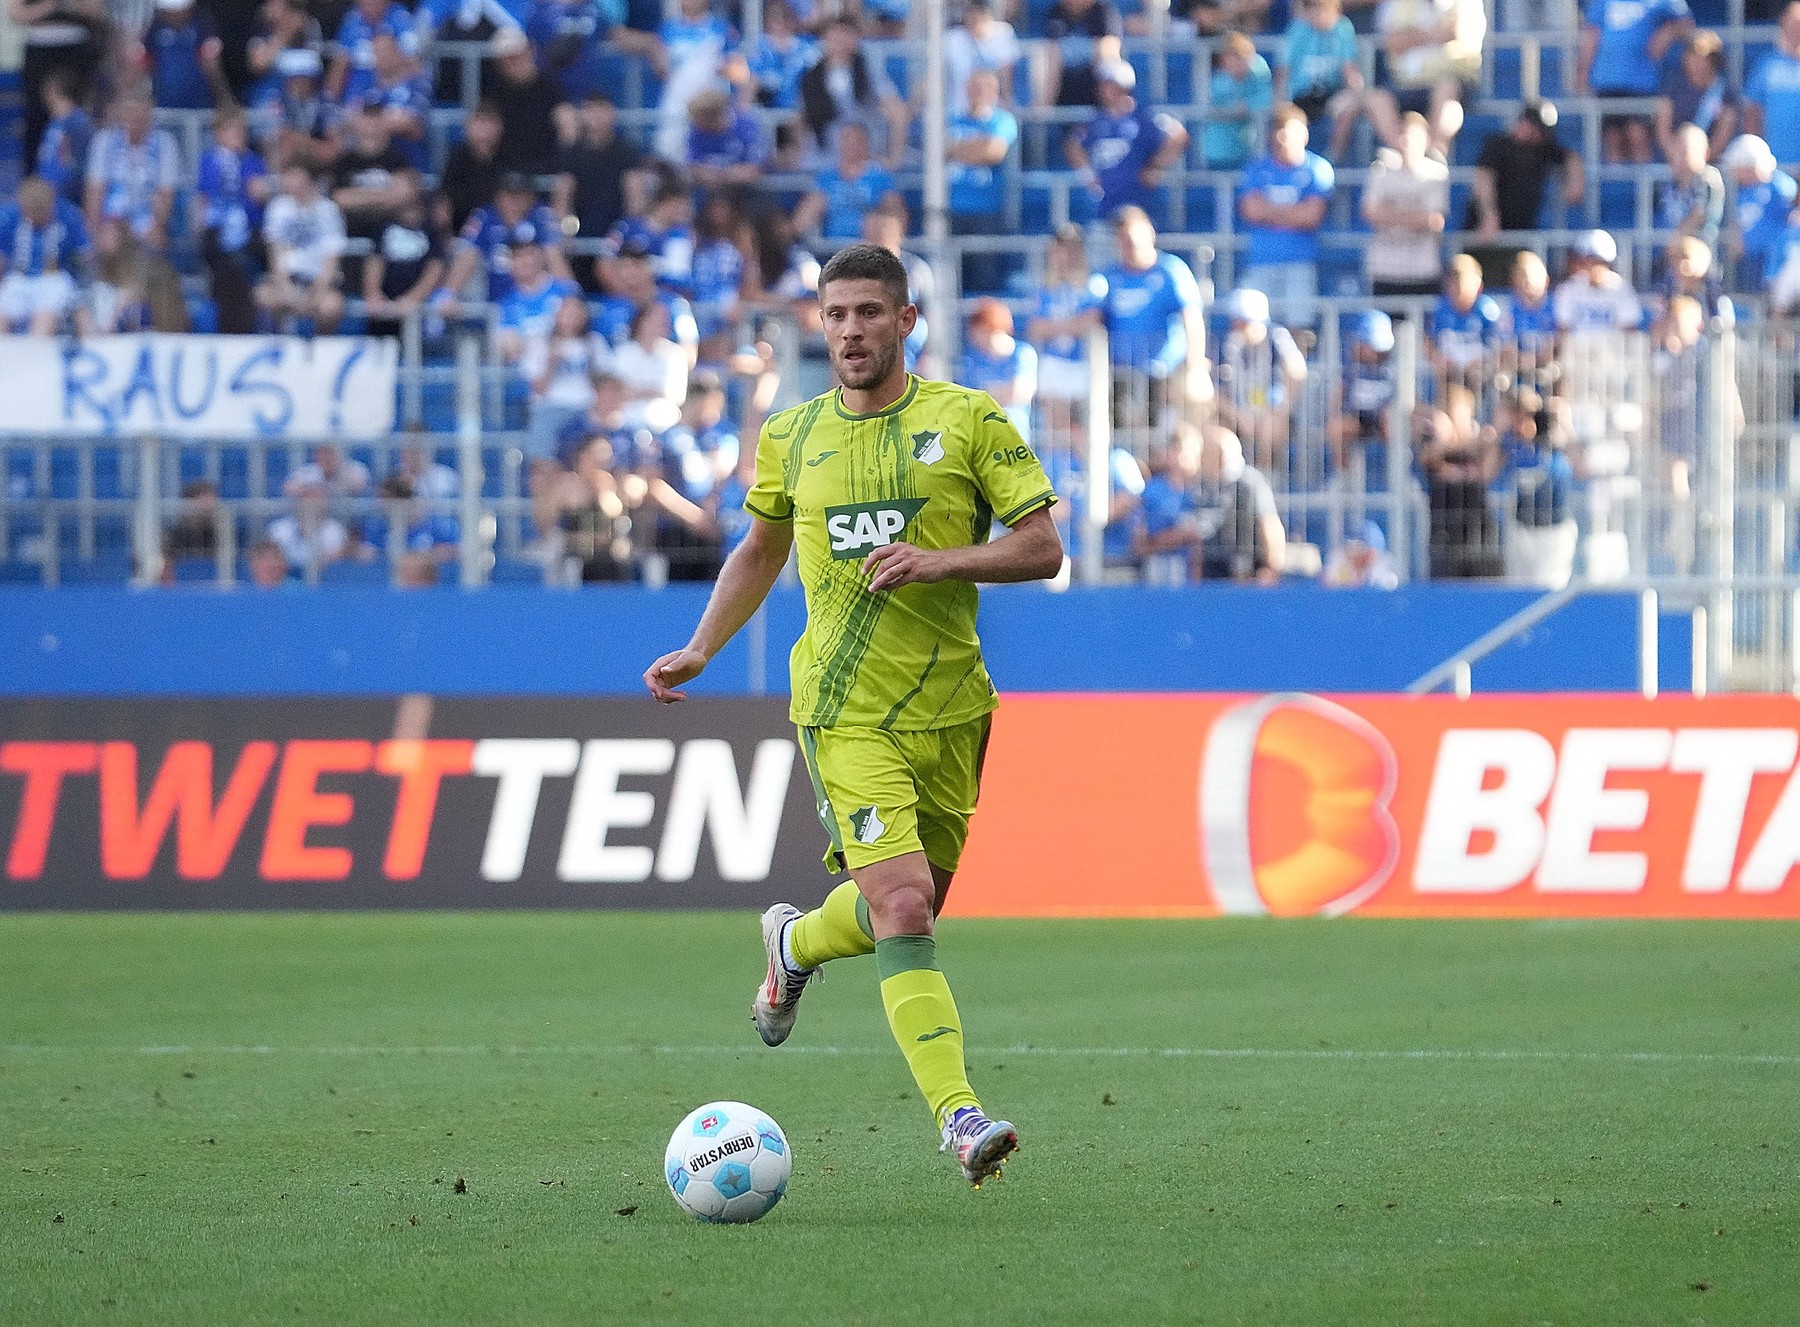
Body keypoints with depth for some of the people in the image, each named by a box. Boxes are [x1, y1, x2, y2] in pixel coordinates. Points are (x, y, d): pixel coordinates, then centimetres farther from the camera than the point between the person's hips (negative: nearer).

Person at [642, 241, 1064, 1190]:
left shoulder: (968, 420, 0)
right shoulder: (789, 437, 6)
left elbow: (1042, 548, -2)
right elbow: (760, 550, 22)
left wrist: (939, 561, -17)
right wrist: (700, 649, 12)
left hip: (948, 705, 2)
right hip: (847, 710, -2)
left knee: (911, 909, 16)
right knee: (902, 910, -18)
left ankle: (796, 943, 49)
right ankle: (959, 1115, -20)